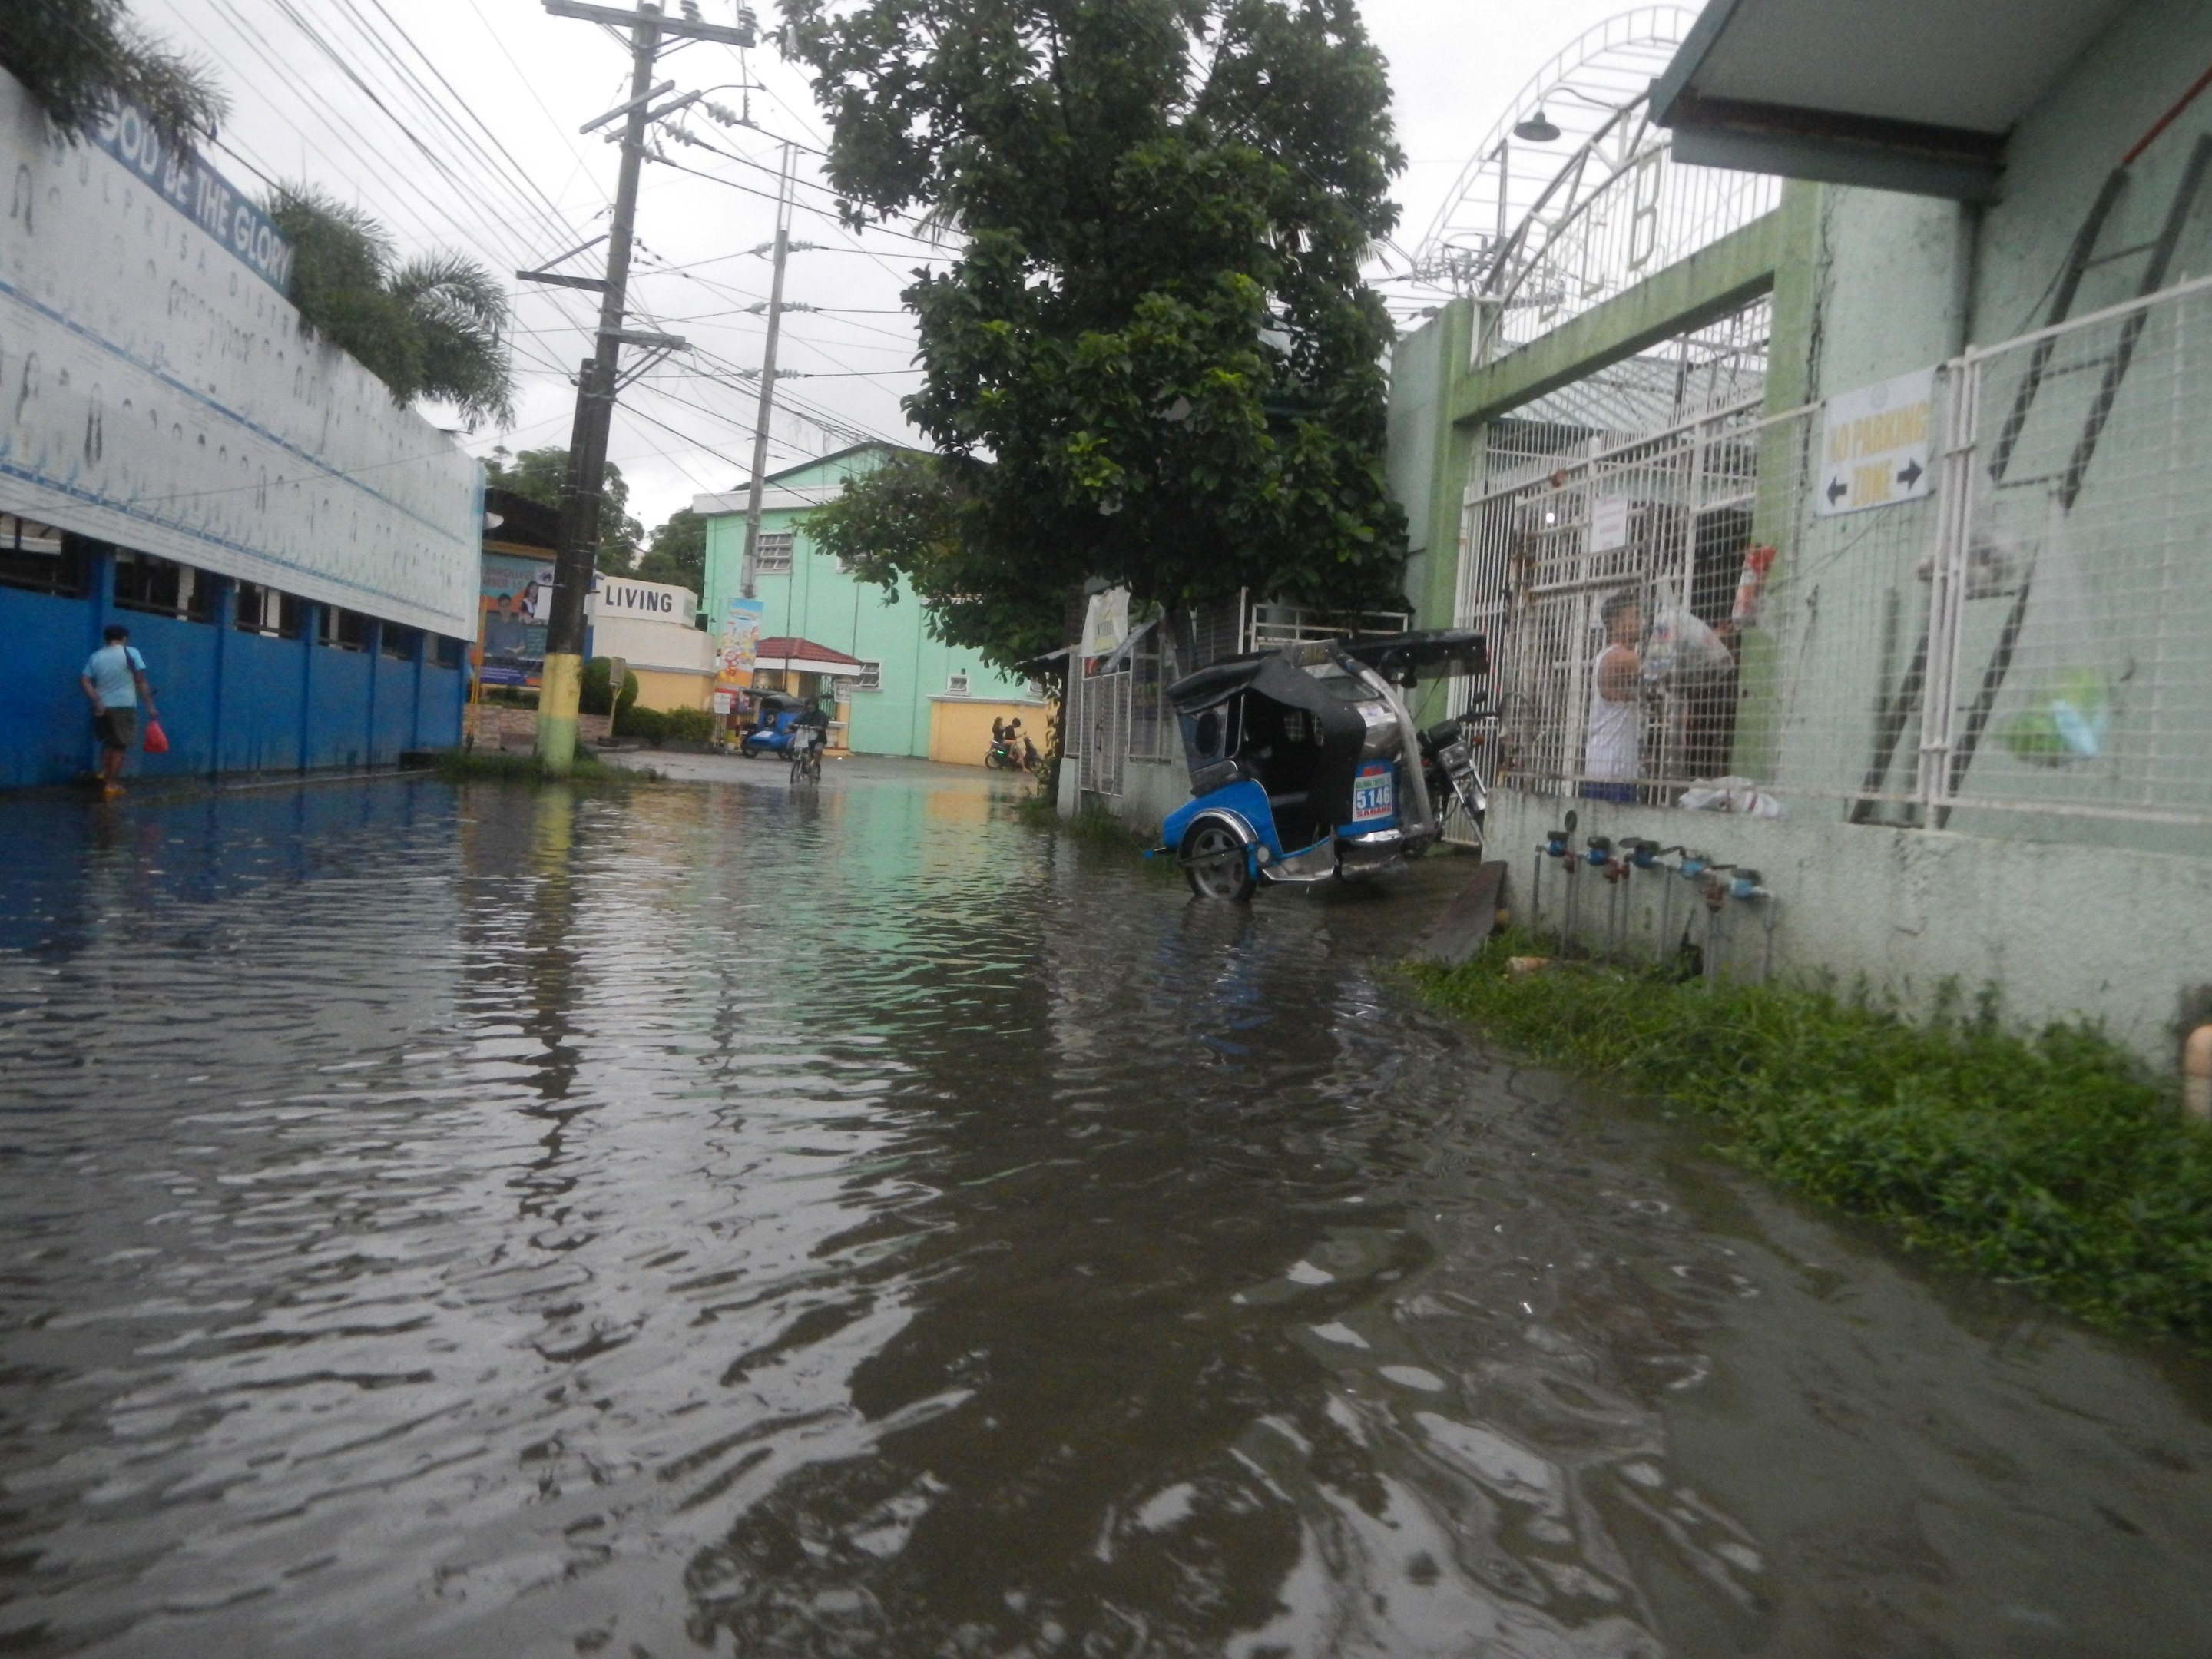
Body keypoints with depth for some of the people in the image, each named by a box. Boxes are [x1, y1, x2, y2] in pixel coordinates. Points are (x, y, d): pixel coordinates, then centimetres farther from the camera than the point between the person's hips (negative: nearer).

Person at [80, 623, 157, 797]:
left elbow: (84, 680, -3)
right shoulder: (131, 653, -4)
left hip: (103, 707, 4)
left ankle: (103, 773, 11)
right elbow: (141, 681, -10)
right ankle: (110, 784, 2)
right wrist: (150, 706, -8)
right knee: (120, 746, 3)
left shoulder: (96, 656, 9)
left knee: (109, 742, 23)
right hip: (124, 706, -4)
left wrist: (96, 702, -7)